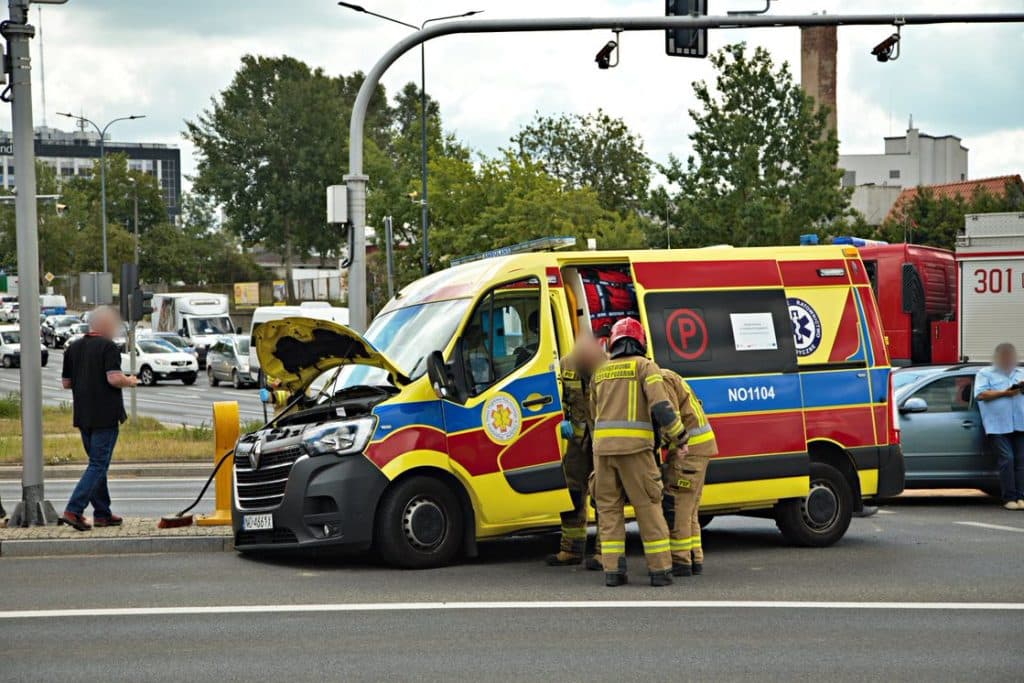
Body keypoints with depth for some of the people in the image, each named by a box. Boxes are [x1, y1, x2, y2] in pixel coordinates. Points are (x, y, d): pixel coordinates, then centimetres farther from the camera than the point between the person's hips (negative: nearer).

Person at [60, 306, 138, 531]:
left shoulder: (74, 348, 10)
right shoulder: (108, 347, -11)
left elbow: (66, 382, 13)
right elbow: (114, 378, -21)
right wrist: (130, 381, -3)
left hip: (83, 416, 7)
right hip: (104, 416, -7)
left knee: (98, 463, 17)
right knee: (98, 465, -4)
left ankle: (102, 513, 19)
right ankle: (73, 510, -14)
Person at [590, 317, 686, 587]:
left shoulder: (600, 372, 18)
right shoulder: (645, 366, 3)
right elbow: (661, 406, -9)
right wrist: (680, 438, -2)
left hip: (602, 445, 4)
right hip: (635, 446, -4)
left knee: (609, 508, 9)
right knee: (648, 507, 1)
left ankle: (612, 570, 2)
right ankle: (660, 569, 0)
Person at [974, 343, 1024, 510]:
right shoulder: (985, 374, 11)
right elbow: (980, 395, -3)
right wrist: (1004, 393, -9)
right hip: (998, 426, -4)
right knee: (1007, 460, -12)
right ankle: (1009, 498, -10)